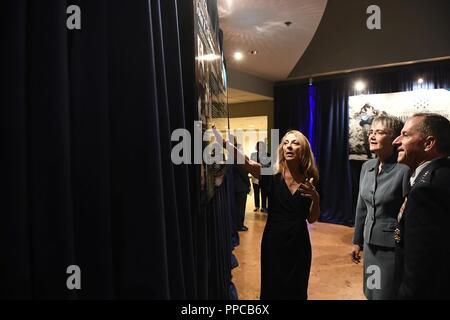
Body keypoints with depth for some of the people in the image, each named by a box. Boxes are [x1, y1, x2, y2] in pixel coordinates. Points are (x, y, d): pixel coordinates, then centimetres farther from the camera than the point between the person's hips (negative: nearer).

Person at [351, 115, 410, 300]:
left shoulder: (404, 169, -18)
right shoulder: (367, 167, 3)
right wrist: (357, 241, 15)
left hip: (393, 246, -6)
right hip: (370, 243, 7)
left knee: (386, 294, 9)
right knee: (370, 293, 20)